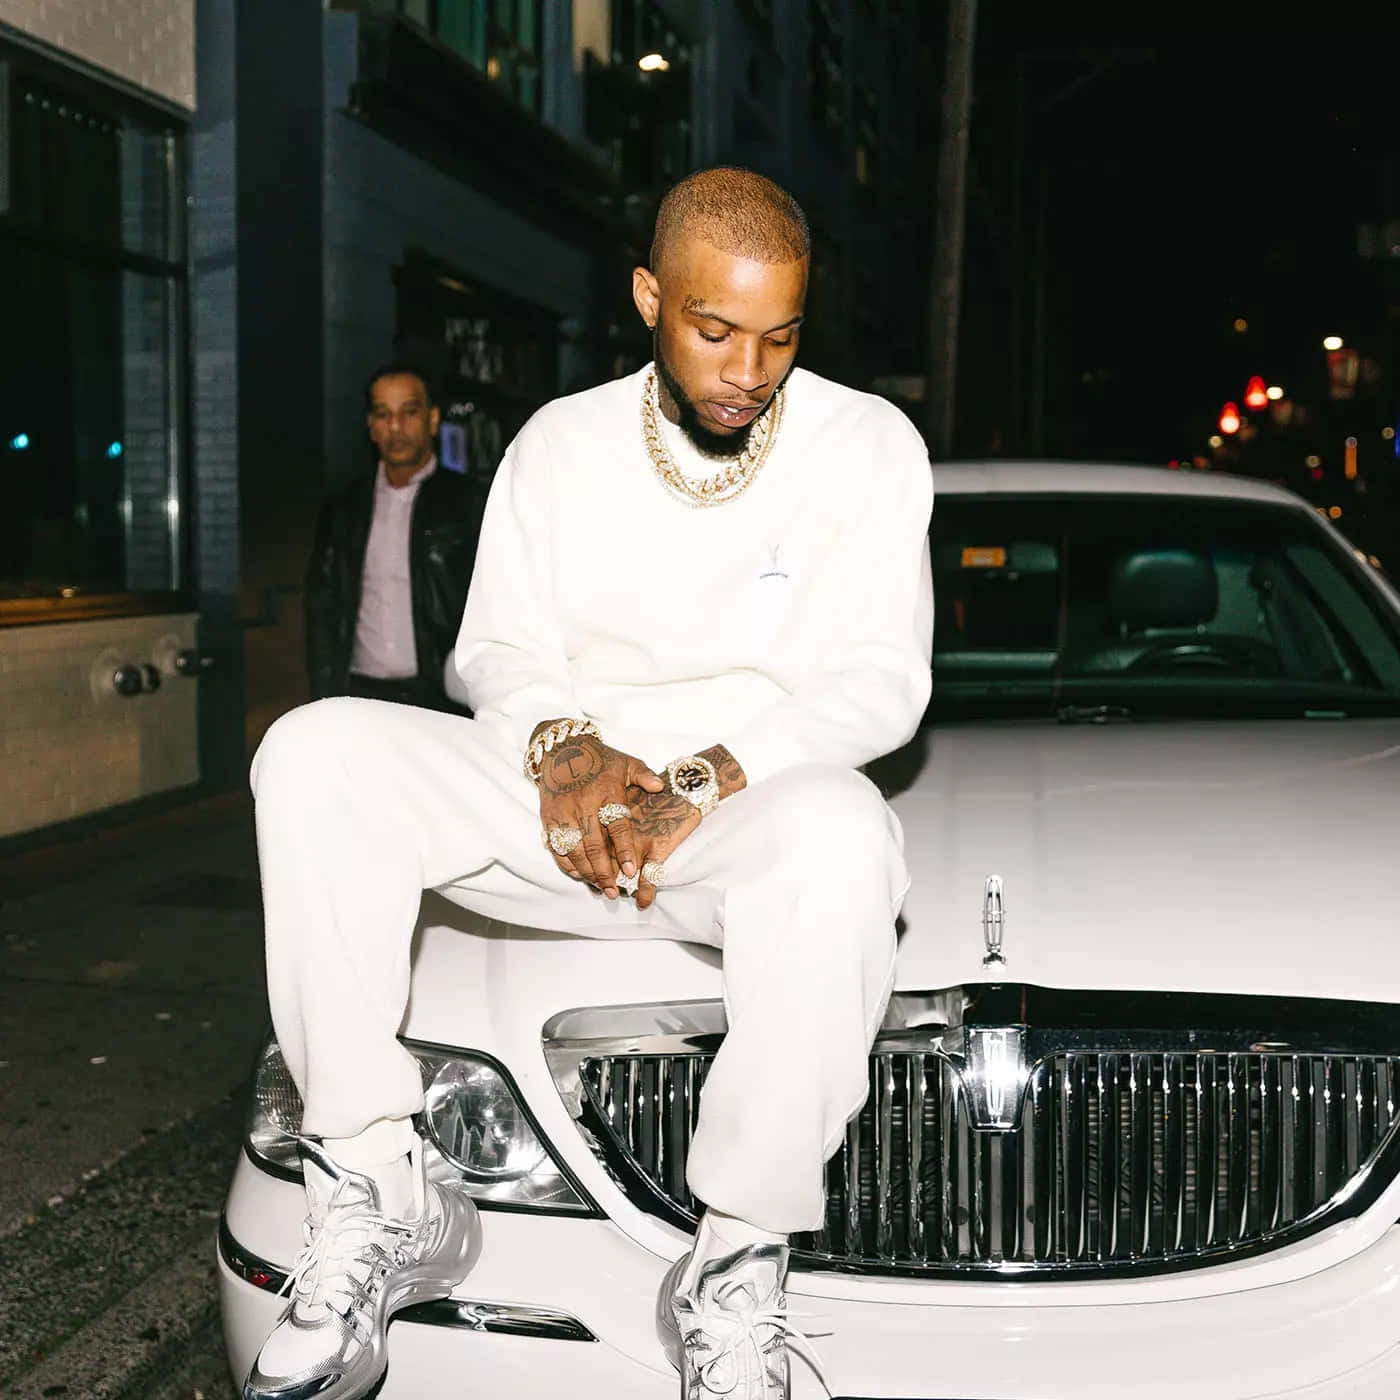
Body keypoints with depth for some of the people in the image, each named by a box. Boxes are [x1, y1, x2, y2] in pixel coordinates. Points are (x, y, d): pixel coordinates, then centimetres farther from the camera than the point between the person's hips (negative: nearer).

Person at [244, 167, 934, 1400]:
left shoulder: (869, 445, 2)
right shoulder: (563, 442, 11)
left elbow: (883, 683, -6)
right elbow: (498, 647, 8)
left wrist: (707, 782, -20)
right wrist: (562, 747, -15)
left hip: (761, 808, -2)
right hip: (572, 800, 3)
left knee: (838, 830, -40)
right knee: (317, 754, -21)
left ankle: (739, 1271, -26)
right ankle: (377, 1197, -19)